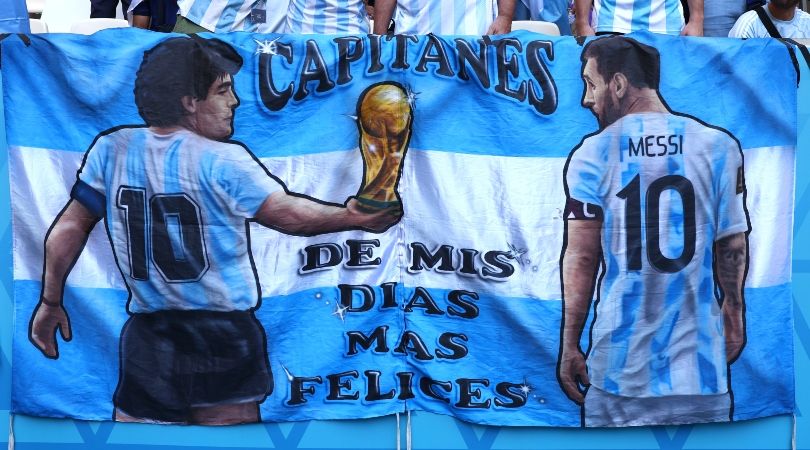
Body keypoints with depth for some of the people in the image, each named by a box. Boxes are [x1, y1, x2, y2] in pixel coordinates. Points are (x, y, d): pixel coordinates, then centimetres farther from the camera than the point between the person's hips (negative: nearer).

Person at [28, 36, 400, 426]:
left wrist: (50, 302, 16)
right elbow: (286, 214, -8)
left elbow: (68, 228, 5)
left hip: (147, 338, 3)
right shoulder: (222, 161, -14)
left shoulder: (111, 149, -1)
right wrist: (353, 218, 4)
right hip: (223, 335, -3)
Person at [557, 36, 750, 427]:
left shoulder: (592, 155, -5)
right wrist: (734, 315, 20)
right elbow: (732, 246, 4)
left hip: (618, 367, -1)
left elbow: (580, 256, -6)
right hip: (698, 367, 1)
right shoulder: (719, 146, -1)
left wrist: (569, 346, 2)